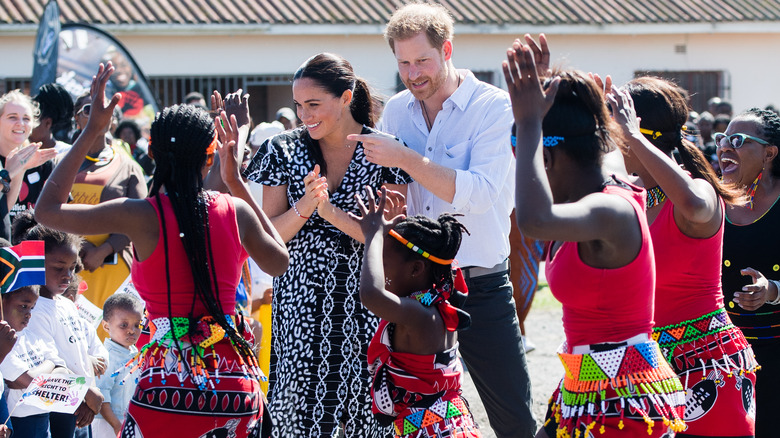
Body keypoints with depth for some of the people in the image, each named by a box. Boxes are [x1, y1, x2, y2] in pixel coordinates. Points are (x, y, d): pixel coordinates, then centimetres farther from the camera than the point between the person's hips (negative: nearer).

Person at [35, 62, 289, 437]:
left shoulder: (141, 216, -7)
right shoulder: (235, 212, 1)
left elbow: (47, 209, 5)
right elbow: (278, 262, 22)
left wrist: (91, 132, 10)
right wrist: (236, 181, 23)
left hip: (169, 383, -3)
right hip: (236, 379, 3)